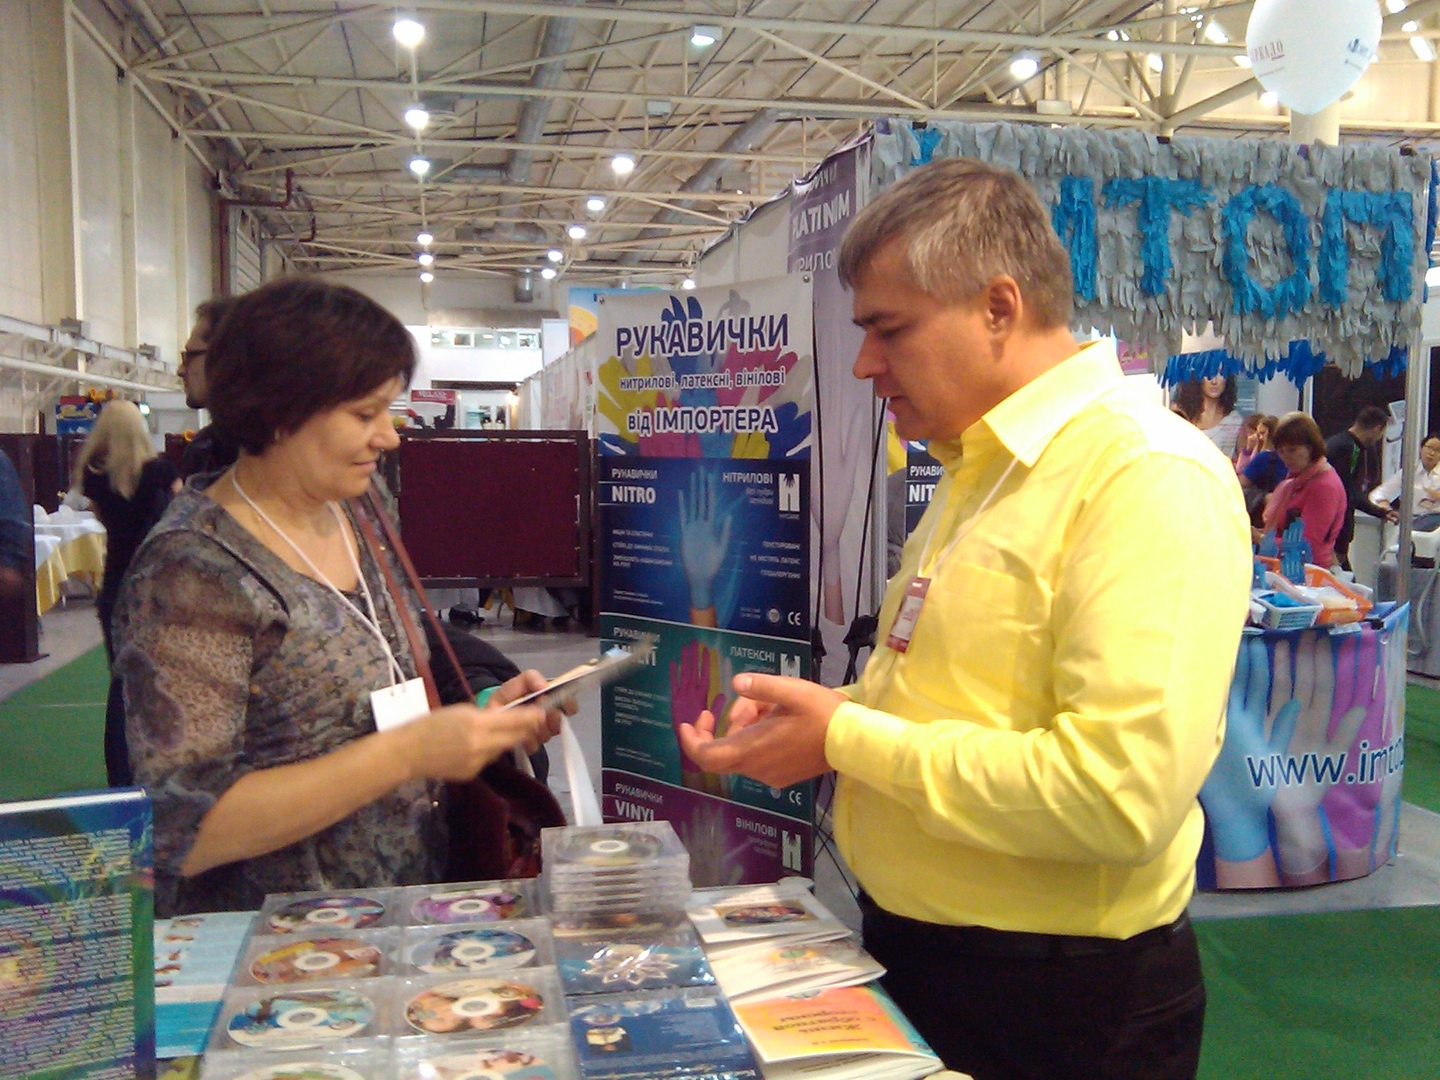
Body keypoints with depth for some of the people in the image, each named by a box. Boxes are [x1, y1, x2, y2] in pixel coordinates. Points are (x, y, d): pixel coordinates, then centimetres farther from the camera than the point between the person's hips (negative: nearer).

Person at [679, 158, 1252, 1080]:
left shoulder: (1150, 476, -20)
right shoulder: (975, 469, 10)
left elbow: (1118, 790, -29)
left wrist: (846, 739, -21)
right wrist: (815, 715, 1)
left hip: (1063, 1001, -8)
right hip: (913, 945, 9)